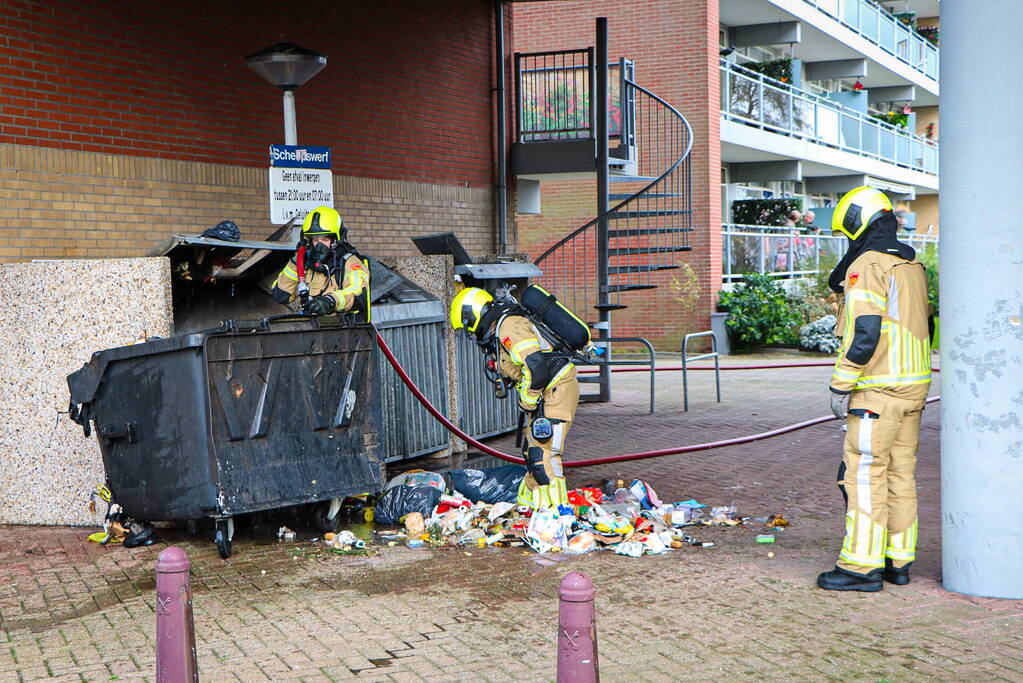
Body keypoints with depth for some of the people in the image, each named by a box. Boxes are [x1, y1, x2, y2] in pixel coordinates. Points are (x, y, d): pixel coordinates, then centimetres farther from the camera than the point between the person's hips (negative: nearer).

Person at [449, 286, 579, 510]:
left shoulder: (509, 326, -18)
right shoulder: (500, 330, 15)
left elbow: (536, 366, -27)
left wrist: (528, 402, -16)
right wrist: (529, 401, 15)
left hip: (557, 389, -11)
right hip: (546, 392, 11)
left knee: (543, 452, -15)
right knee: (533, 449, 17)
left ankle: (554, 507, -14)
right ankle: (529, 501, 28)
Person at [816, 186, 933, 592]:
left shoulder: (867, 266, -11)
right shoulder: (913, 266, 16)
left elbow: (862, 333, -19)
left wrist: (841, 385, -13)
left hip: (878, 390, -9)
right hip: (914, 388, 9)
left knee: (865, 474, -6)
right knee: (900, 474, 12)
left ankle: (862, 566, -5)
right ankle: (898, 561, 17)